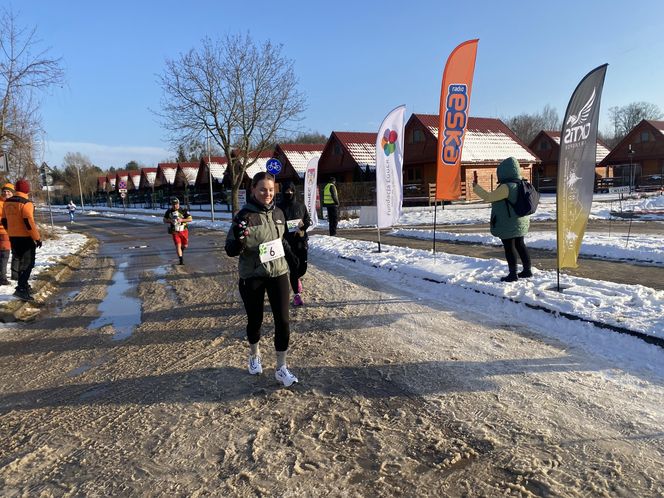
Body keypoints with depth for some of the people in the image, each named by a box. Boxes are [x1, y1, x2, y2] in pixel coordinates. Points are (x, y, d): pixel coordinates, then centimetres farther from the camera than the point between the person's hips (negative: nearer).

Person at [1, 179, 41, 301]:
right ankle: (21, 289, -13)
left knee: (19, 261, 19)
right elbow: (29, 223, -22)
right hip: (26, 238, -8)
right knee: (27, 263, -5)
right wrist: (37, 238, -16)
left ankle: (23, 285, 29)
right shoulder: (26, 203, -16)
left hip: (13, 238, 8)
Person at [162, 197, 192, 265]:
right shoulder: (169, 211, -1)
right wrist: (170, 221, -13)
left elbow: (190, 219, -9)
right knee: (178, 245, -9)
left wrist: (181, 220, -23)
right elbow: (164, 220, 9)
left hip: (183, 230, 0)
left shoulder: (183, 210, -8)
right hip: (175, 232, 0)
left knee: (185, 246, 10)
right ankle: (181, 260, -3)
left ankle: (182, 249, 46)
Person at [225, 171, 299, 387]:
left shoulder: (278, 213, 1)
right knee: (255, 320, 13)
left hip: (278, 273, 3)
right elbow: (230, 250, -14)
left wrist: (291, 254, 10)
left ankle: (281, 368, 14)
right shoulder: (245, 215, -14)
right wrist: (238, 240, -33)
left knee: (282, 320, -1)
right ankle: (254, 356, 42)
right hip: (252, 277, -3)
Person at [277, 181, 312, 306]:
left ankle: (296, 278, 41)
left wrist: (305, 224, -10)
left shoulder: (301, 205, 5)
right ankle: (297, 295, 14)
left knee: (303, 267, 4)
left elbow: (308, 219, 11)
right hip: (287, 243, -3)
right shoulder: (279, 207, -3)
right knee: (293, 268, -1)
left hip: (301, 241, 3)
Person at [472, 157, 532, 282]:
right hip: (520, 222, 9)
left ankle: (513, 274, 4)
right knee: (520, 245, 17)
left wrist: (476, 187, -8)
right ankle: (527, 270, 25)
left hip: (508, 224, -9)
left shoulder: (506, 187, -21)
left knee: (509, 247, 0)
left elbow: (488, 197, -19)